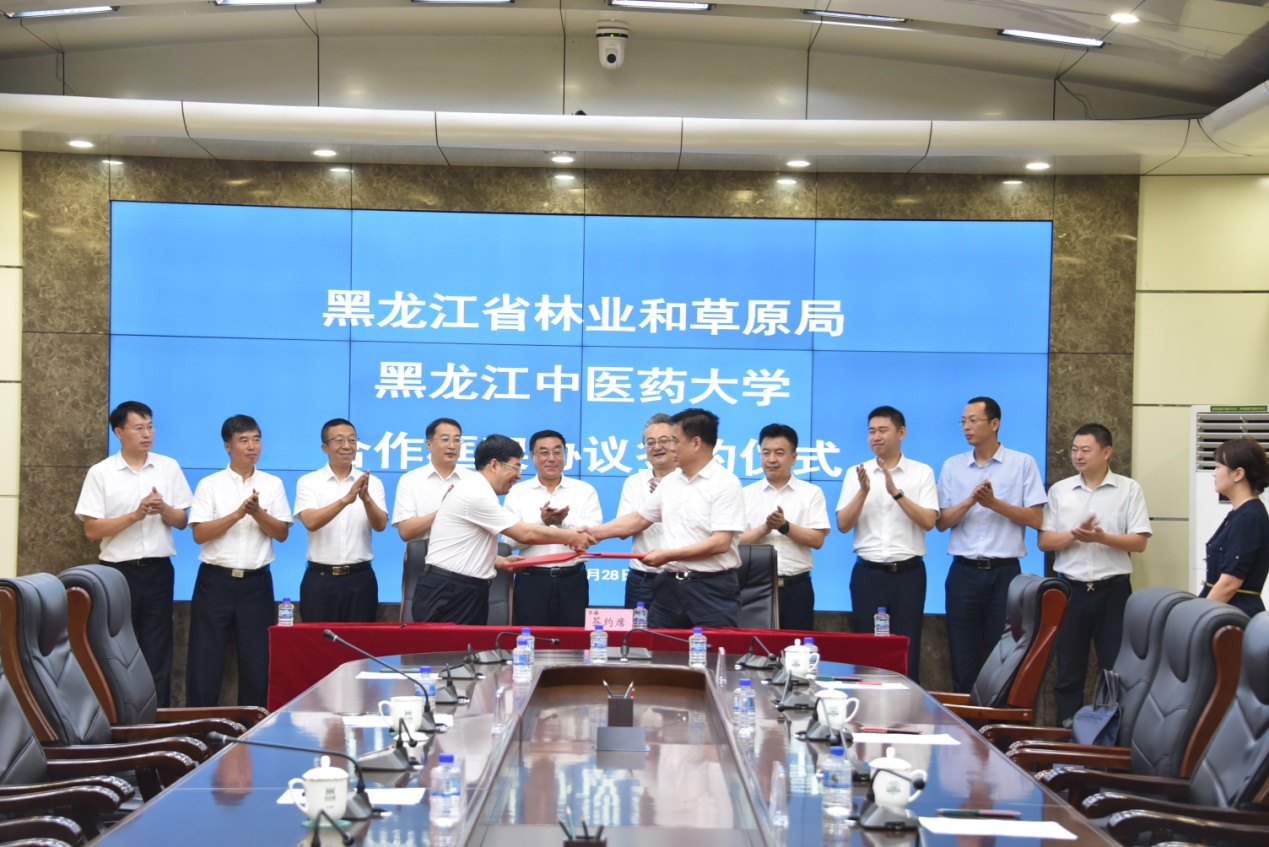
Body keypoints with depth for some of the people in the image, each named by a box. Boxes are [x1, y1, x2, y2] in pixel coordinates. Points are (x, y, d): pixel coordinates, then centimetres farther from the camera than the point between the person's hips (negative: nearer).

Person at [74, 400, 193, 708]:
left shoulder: (169, 467, 5)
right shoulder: (100, 473, -3)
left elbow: (182, 521, 7)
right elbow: (91, 530, -7)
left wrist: (163, 508, -14)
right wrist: (135, 515, -17)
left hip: (158, 570, 2)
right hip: (117, 571, -2)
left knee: (157, 651, 5)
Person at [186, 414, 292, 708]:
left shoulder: (272, 484, 8)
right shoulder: (210, 485, 1)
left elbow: (282, 533, 3)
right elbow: (199, 533, -8)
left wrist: (257, 513, -14)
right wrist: (238, 514, -18)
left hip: (256, 582, 2)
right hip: (216, 580, -2)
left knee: (257, 658, 5)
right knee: (205, 656, 0)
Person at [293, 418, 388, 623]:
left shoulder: (372, 482, 5)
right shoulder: (308, 482, 1)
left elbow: (380, 525, -7)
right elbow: (311, 522, -15)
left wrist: (366, 499, -27)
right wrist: (346, 499, -28)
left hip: (360, 578, 1)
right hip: (320, 578, -1)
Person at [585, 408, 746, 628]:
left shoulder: (725, 483, -11)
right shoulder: (670, 482, 12)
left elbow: (720, 543, -18)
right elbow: (637, 520, 21)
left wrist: (669, 555, -16)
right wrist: (592, 533, 16)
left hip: (712, 588, -7)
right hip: (669, 585, 7)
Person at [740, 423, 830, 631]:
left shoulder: (811, 493, 4)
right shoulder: (746, 494, 7)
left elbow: (817, 540, -3)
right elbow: (736, 541, 0)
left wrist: (785, 526, -16)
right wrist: (764, 528, -16)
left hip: (796, 588, -1)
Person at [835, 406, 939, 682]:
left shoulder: (922, 472, 2)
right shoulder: (856, 474, 6)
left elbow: (928, 521, -8)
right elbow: (843, 525, 0)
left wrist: (896, 492, -18)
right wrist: (863, 491, -15)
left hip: (908, 572, -1)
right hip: (868, 573, 1)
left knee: (907, 649, -1)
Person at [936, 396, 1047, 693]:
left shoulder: (1023, 464, 1)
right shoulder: (952, 466, 9)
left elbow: (1035, 519, -3)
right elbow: (942, 522, 4)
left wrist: (995, 503, -13)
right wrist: (969, 501, -13)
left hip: (1005, 571, -2)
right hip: (964, 571, 2)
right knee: (964, 659, 6)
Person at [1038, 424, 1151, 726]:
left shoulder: (1129, 490, 0)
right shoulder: (1059, 490, 6)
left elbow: (1139, 542, -6)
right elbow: (1044, 541, 2)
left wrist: (1102, 537, -20)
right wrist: (1075, 535, -16)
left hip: (1113, 588, -2)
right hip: (1071, 588, 2)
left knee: (1115, 668, 3)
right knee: (1069, 668, 7)